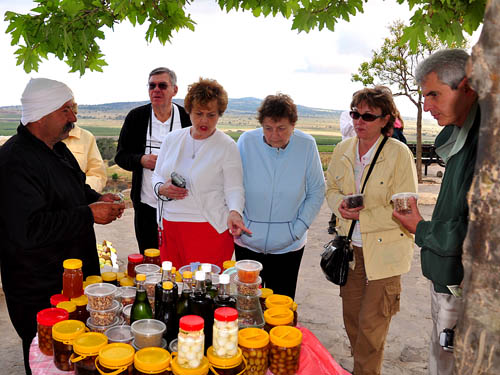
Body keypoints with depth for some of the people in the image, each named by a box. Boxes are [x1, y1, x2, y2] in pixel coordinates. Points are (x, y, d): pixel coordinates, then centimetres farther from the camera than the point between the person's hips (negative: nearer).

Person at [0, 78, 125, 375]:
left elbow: (77, 188, 25)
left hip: (73, 276, 9)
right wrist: (89, 214, -26)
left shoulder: (58, 149, 9)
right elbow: (29, 229, -31)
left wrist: (97, 199, 3)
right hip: (41, 293, -8)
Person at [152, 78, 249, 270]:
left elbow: (234, 189, -6)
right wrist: (162, 189, -6)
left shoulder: (227, 146, -3)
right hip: (169, 226, 4)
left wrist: (234, 212, -25)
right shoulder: (171, 139, 9)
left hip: (210, 230, -4)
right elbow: (157, 175, 16)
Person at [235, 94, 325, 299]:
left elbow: (316, 192, -1)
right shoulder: (247, 141, -9)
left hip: (288, 245, 0)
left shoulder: (307, 145, -8)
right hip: (248, 241, 0)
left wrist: (298, 230, -6)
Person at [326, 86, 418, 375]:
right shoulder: (343, 150, 3)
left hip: (384, 251, -5)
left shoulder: (399, 154, -13)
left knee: (371, 325, 2)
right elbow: (331, 188, 12)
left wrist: (363, 216, -20)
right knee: (351, 318, 17)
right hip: (351, 249, 5)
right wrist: (340, 204, -9)